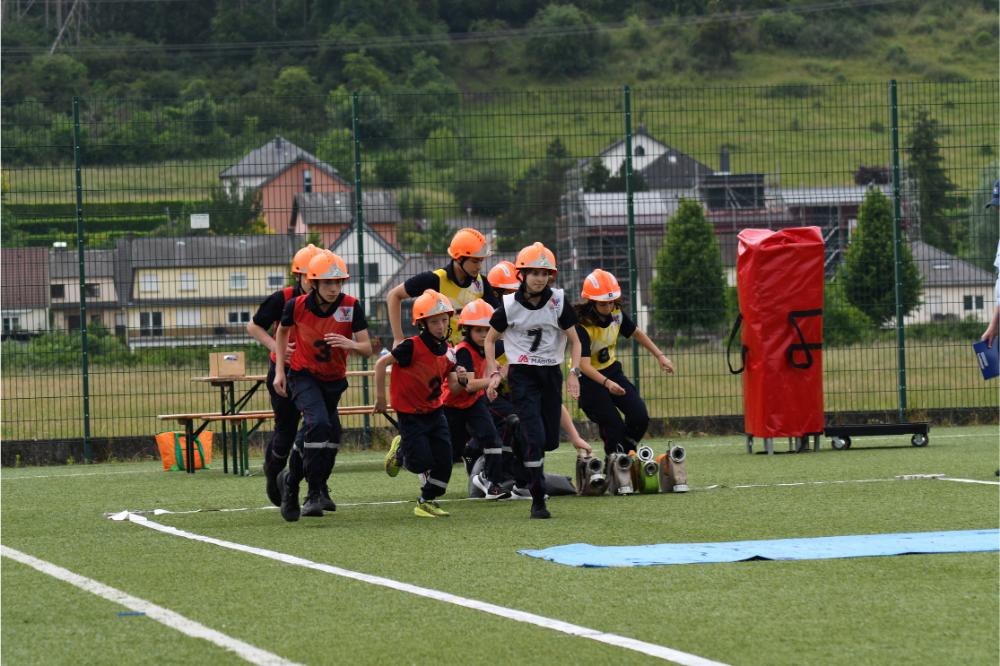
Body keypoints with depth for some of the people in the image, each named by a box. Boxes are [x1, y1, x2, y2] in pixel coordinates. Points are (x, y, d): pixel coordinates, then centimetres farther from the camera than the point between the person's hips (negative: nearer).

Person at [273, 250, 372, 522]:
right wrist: (279, 370, 0)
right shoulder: (297, 306, -18)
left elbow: (367, 348, -17)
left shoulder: (351, 306, -17)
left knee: (330, 438, 9)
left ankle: (292, 481, 33)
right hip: (303, 375, -3)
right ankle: (314, 493, -21)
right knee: (318, 423, -26)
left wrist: (350, 344, -39)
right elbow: (283, 332, 5)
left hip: (333, 379, 3)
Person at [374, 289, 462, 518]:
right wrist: (380, 397, -16)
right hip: (410, 414, -6)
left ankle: (427, 502, 18)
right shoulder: (412, 347, -22)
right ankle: (400, 450, 24)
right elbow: (381, 364, -18)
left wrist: (461, 379, -13)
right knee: (422, 463, -10)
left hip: (434, 411, 6)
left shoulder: (447, 350, -1)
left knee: (444, 460, -1)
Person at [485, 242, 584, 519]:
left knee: (550, 441, 4)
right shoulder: (510, 305, -6)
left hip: (551, 373, 3)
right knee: (534, 436, -15)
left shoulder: (558, 302, -2)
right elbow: (490, 339, 8)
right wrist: (493, 374, -2)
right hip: (522, 374, -3)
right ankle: (538, 500, -8)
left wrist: (574, 372, -9)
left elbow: (574, 341, 5)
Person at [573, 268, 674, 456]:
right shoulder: (582, 326, -27)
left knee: (640, 417, -6)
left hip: (612, 370, 6)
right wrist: (607, 383, -50)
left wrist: (660, 356, 7)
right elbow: (584, 365, -35)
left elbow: (636, 333, 12)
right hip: (589, 378, -6)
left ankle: (625, 455, 14)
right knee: (613, 427, -11)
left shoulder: (616, 314, -7)